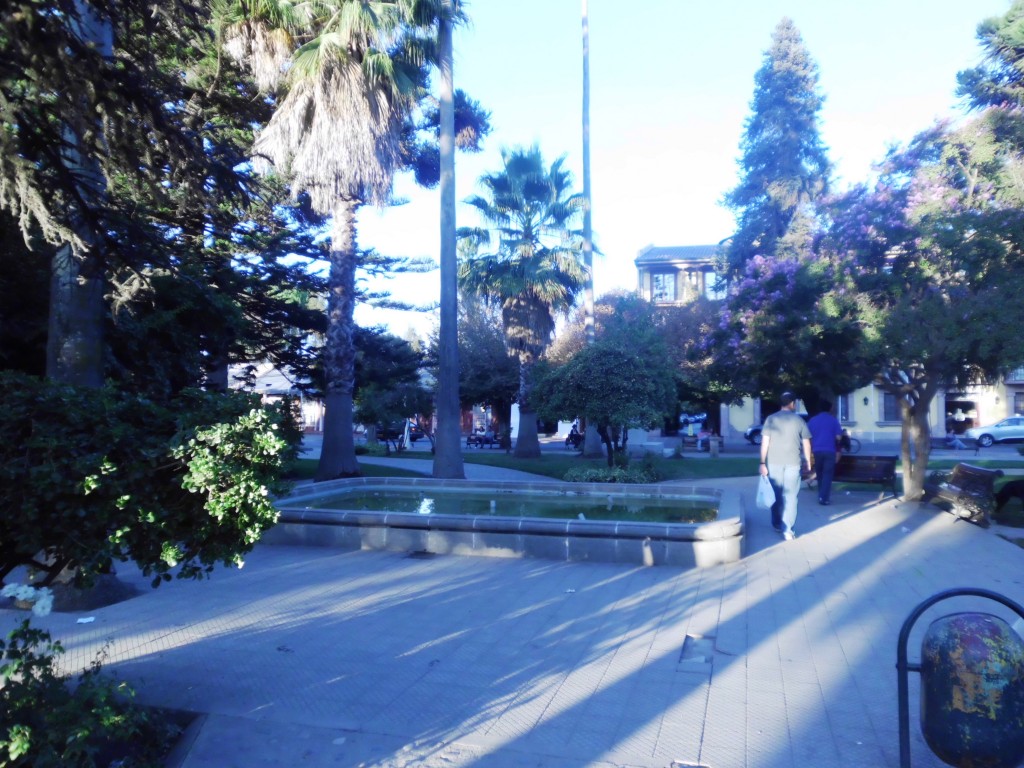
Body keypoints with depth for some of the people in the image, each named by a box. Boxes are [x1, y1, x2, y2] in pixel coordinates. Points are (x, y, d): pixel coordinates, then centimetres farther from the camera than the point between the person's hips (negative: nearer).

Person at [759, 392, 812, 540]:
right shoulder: (799, 420, 1)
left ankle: (777, 524, 26)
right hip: (793, 462, -1)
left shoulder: (771, 419, 0)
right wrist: (808, 460, 17)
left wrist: (762, 463, -2)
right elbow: (806, 443, 4)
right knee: (790, 496, 1)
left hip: (774, 462, 1)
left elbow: (765, 442, -5)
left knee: (776, 495, 14)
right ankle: (788, 530, -4)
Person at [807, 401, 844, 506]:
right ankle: (824, 498, -9)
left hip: (817, 451, 3)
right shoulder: (833, 420, 0)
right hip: (830, 451, -3)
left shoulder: (812, 420, 7)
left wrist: (811, 451, 17)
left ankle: (821, 496, 21)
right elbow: (838, 437, -3)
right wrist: (838, 450, 12)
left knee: (820, 474, 15)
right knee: (827, 475, -2)